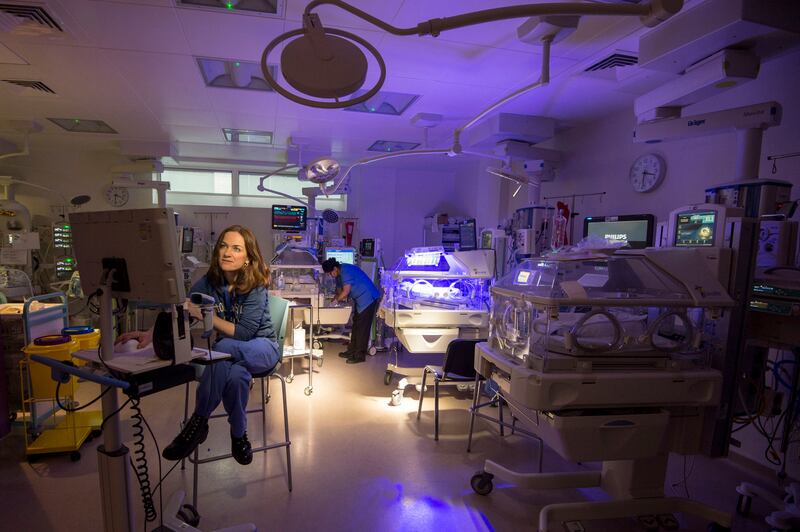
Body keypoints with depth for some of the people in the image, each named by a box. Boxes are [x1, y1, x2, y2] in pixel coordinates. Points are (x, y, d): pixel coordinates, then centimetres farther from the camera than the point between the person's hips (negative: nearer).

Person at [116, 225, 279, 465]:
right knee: (236, 375, -35)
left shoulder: (256, 285, -18)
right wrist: (151, 333, -31)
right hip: (229, 352, 3)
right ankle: (239, 435, -12)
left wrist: (205, 315, -30)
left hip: (261, 347, -3)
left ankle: (198, 421, -22)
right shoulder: (209, 282, -5)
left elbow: (244, 333, -24)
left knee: (224, 347, -37)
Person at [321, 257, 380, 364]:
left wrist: (336, 300, -10)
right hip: (361, 300, 10)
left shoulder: (346, 271, -21)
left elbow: (346, 291, -24)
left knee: (362, 327, -7)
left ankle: (360, 355, -2)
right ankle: (352, 351, 24)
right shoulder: (339, 275, 10)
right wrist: (334, 301, 3)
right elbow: (339, 291, 18)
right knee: (356, 326, 15)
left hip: (369, 299, -10)